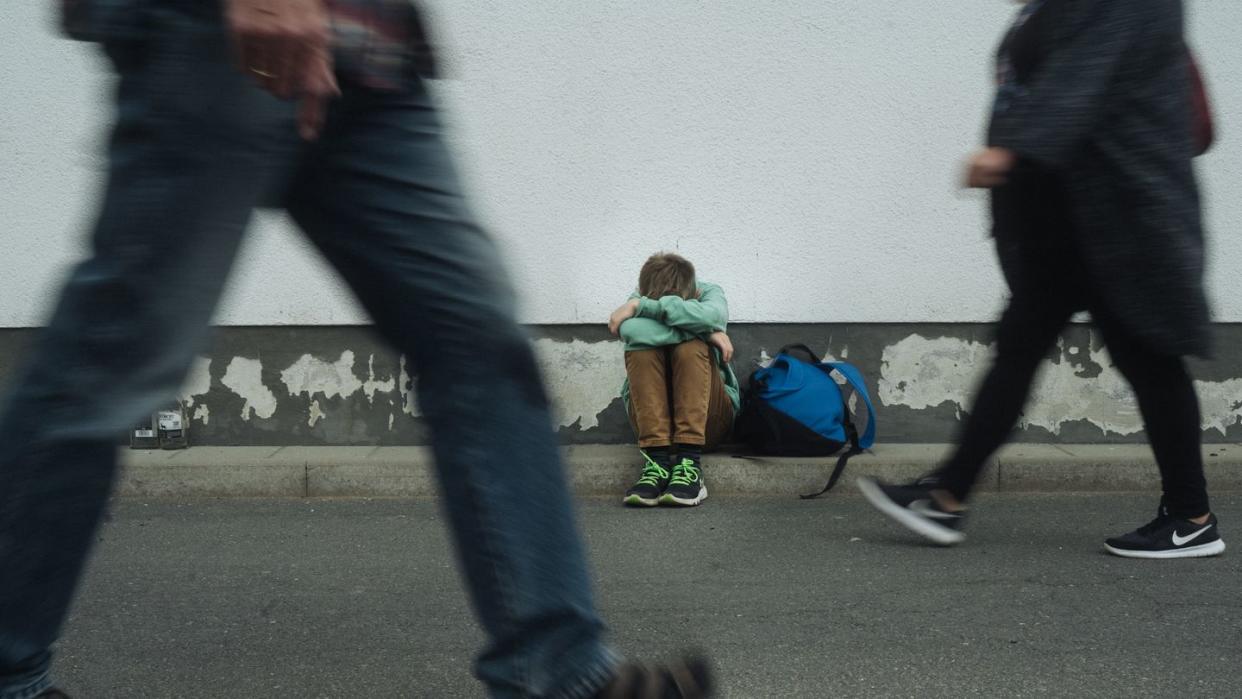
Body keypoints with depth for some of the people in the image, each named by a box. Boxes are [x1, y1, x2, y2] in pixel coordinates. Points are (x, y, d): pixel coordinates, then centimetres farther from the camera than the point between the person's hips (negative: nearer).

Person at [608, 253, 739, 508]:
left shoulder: (710, 293, -5)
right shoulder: (638, 301, -6)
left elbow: (711, 315, -32)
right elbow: (630, 330, -32)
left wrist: (640, 306, -28)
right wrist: (705, 333, -28)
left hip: (708, 415, 0)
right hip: (650, 414, 0)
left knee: (691, 348, -28)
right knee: (642, 347, -26)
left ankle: (690, 465, -35)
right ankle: (657, 461, -35)